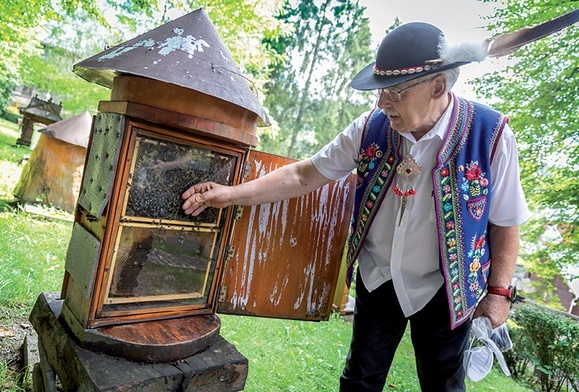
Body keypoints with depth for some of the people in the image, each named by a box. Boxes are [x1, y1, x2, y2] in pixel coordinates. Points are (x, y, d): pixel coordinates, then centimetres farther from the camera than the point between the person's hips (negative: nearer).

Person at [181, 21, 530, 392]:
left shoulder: (491, 135, -20)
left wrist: (499, 291, -7)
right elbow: (306, 174, -9)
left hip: (443, 289, -2)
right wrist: (235, 193, -14)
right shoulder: (372, 127, -13)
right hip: (377, 278, 3)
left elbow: (506, 222, -9)